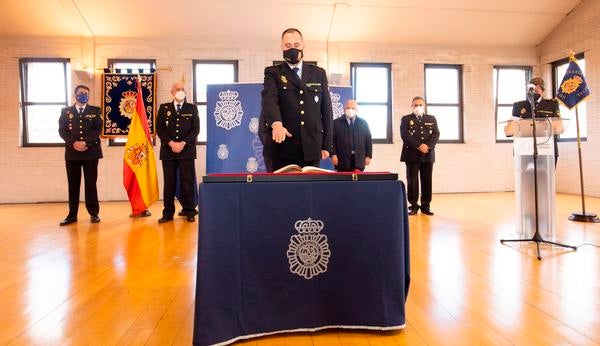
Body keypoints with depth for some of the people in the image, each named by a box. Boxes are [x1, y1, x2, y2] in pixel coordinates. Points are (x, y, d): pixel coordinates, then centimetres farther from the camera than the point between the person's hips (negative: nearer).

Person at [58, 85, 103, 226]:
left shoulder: (94, 111, 8)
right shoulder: (66, 111, 12)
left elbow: (98, 129, -4)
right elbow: (62, 130, 2)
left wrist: (86, 143, -16)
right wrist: (73, 143, -14)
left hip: (91, 152, -1)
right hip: (72, 152, 2)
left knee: (91, 183, 1)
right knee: (73, 185, 4)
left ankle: (94, 213, 8)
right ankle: (72, 215, 11)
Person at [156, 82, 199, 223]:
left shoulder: (192, 108, 10)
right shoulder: (164, 108, 12)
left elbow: (195, 129, 1)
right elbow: (159, 128, 4)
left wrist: (183, 143, -11)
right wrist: (171, 143, -10)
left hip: (187, 150, -1)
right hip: (168, 150, 1)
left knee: (187, 181, -1)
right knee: (169, 182, 3)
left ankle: (189, 211, 7)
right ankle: (168, 213, 10)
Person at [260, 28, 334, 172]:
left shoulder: (318, 73, 14)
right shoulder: (273, 73, 6)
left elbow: (326, 110, 12)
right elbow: (269, 99, -14)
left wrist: (326, 145, 5)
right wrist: (276, 123, -35)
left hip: (311, 147, 2)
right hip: (282, 146, -2)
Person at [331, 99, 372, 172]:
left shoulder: (363, 123, 13)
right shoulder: (336, 122, 6)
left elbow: (368, 140, 11)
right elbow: (332, 140, 1)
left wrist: (368, 156, 4)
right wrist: (333, 155, -8)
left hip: (359, 160, 2)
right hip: (342, 160, -1)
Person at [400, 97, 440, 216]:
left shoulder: (431, 119, 15)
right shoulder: (406, 119, 6)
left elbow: (436, 134, 3)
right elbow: (405, 135, -8)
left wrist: (427, 145, -15)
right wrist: (419, 146, -17)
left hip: (428, 155, 3)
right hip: (412, 154, -3)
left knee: (427, 181, 4)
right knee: (412, 181, -2)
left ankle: (425, 206, 11)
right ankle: (413, 205, 6)